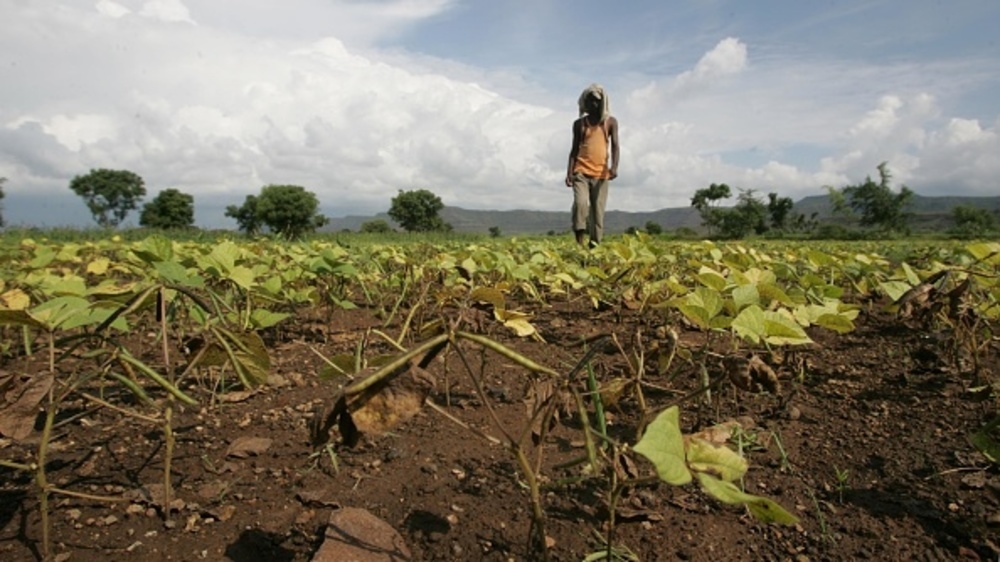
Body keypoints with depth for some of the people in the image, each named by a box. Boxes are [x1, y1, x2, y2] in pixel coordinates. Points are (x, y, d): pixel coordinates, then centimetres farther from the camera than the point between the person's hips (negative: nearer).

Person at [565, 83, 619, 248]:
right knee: (580, 202, -21)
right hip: (581, 172, 0)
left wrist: (614, 167, -19)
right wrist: (569, 172, 0)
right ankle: (579, 242, -18)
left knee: (598, 211, -3)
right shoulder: (579, 124, 12)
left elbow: (614, 146, -2)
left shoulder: (610, 122, 8)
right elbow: (574, 149, 12)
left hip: (601, 173, 0)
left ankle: (595, 244, 2)